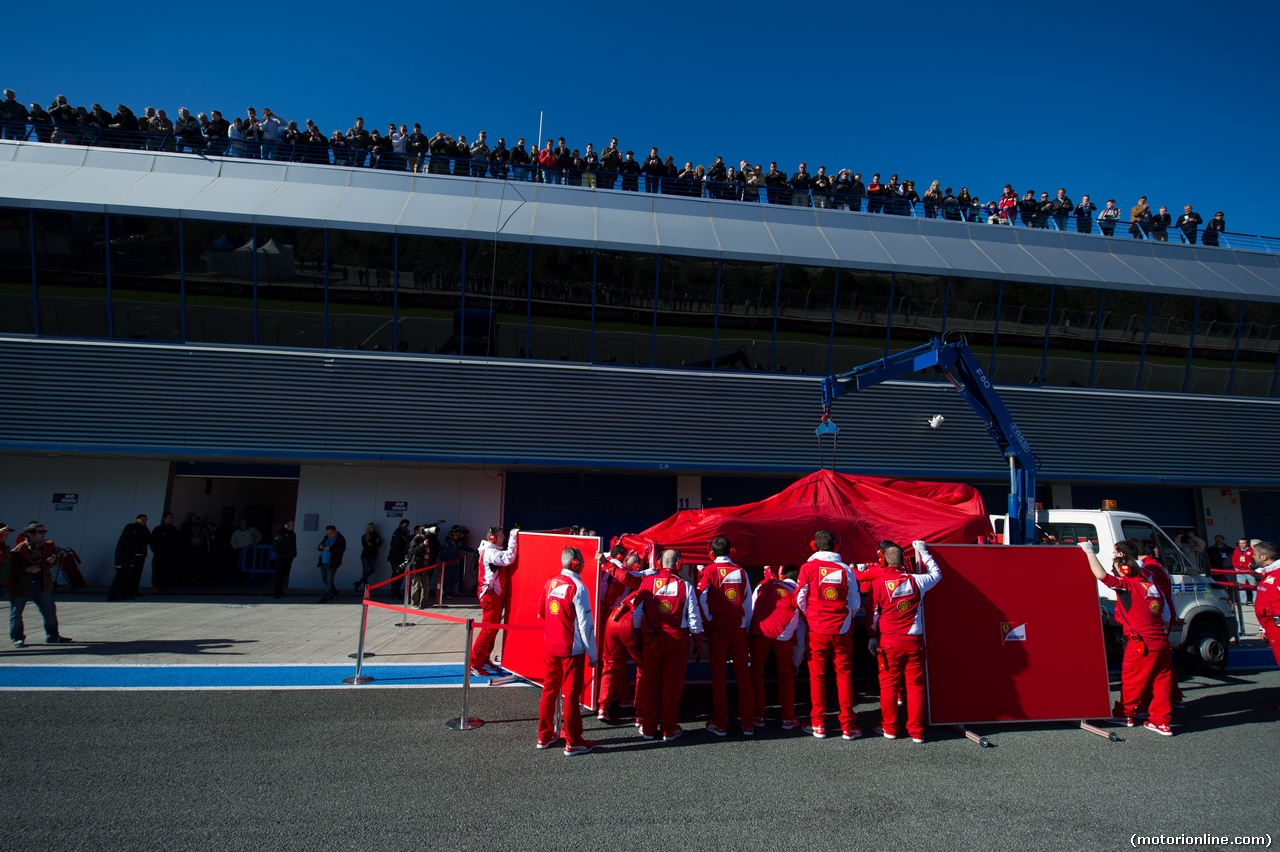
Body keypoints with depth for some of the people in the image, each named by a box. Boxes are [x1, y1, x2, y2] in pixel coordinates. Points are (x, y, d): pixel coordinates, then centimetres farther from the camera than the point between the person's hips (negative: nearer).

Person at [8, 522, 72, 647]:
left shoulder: (48, 546, 1)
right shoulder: (18, 550, -14)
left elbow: (54, 563, 13)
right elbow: (12, 569, -14)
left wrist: (52, 561, -9)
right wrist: (27, 569, -27)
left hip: (42, 585, 4)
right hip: (21, 585, -4)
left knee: (50, 611, 8)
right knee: (16, 614, 6)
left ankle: (52, 636, 20)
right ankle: (17, 638, 22)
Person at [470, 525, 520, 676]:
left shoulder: (494, 551, 15)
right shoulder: (490, 552, -18)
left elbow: (506, 557, 8)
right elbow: (508, 558, -31)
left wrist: (513, 539, 1)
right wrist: (513, 538, -26)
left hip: (495, 593, 10)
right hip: (490, 594, -10)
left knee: (494, 628, 15)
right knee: (489, 629, -8)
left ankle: (484, 659, 24)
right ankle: (474, 663, -3)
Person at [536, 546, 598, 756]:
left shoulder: (550, 583, 2)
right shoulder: (578, 587, -17)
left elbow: (541, 613, 12)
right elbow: (585, 624, -15)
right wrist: (592, 653, -8)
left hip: (550, 647, 6)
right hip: (572, 649, -6)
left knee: (549, 691, 16)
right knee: (571, 695, 3)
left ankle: (545, 736, 27)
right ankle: (573, 743, 12)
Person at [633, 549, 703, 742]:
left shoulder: (647, 581, -6)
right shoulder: (685, 586, -8)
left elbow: (637, 612, -1)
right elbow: (694, 617, -4)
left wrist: (638, 634, 12)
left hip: (652, 639, 1)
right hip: (678, 639, -1)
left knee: (651, 681, 12)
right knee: (673, 683, 8)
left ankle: (648, 728, 20)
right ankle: (669, 729, 16)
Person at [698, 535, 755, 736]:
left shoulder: (710, 570, -4)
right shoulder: (741, 571, 3)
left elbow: (701, 599, -10)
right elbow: (748, 602, 5)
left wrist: (708, 621, 2)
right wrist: (746, 625, 12)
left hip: (717, 628, -2)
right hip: (739, 628, 2)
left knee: (719, 676, 5)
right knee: (743, 675, 8)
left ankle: (720, 724, 10)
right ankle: (747, 723, 12)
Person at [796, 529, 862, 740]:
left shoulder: (808, 567, -6)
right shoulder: (845, 569, -3)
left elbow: (800, 599, -1)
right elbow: (855, 603, 2)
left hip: (817, 631, -1)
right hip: (842, 630, 1)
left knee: (817, 676, 9)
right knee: (844, 676, 9)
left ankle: (818, 724, 14)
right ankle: (848, 726, 12)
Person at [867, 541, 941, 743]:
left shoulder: (878, 583, -7)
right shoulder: (916, 581, -2)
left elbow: (873, 613, -1)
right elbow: (936, 573, 18)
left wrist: (872, 636, 9)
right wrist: (923, 551, 26)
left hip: (889, 642, -1)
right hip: (914, 641, 1)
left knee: (889, 685, 8)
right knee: (916, 685, 8)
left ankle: (889, 728, 17)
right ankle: (916, 731, 12)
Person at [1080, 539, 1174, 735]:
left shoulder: (1127, 585, -11)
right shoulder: (1152, 586, 14)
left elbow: (1101, 575, -25)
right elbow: (1166, 616, 18)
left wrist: (1089, 551, -15)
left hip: (1141, 644, -8)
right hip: (1161, 643, 8)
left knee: (1131, 679, 8)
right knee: (1161, 681, 11)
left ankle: (1126, 713, 22)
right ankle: (1161, 721, 15)